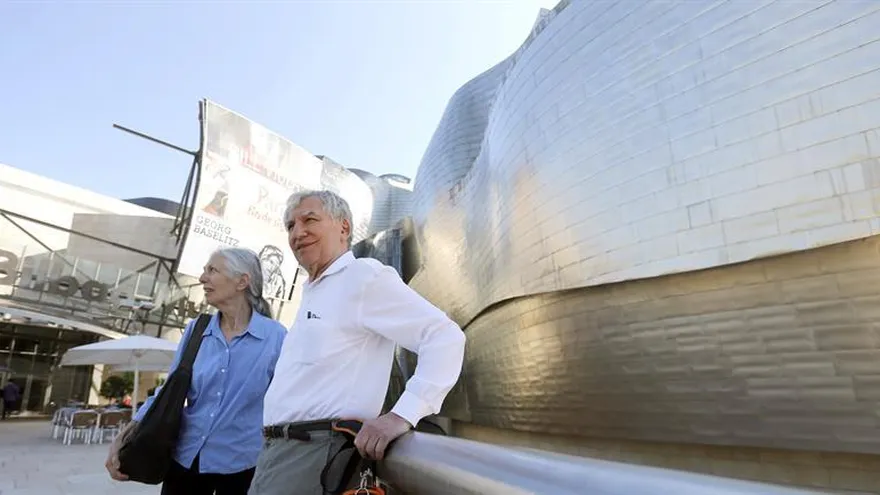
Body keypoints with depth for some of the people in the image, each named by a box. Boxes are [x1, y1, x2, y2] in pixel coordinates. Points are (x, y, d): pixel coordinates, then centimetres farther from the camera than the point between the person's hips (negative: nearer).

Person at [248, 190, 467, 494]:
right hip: (275, 448, 9)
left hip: (313, 451, -9)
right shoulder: (312, 292, 19)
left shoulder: (365, 276, -11)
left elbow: (445, 336, -20)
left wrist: (403, 415, -27)